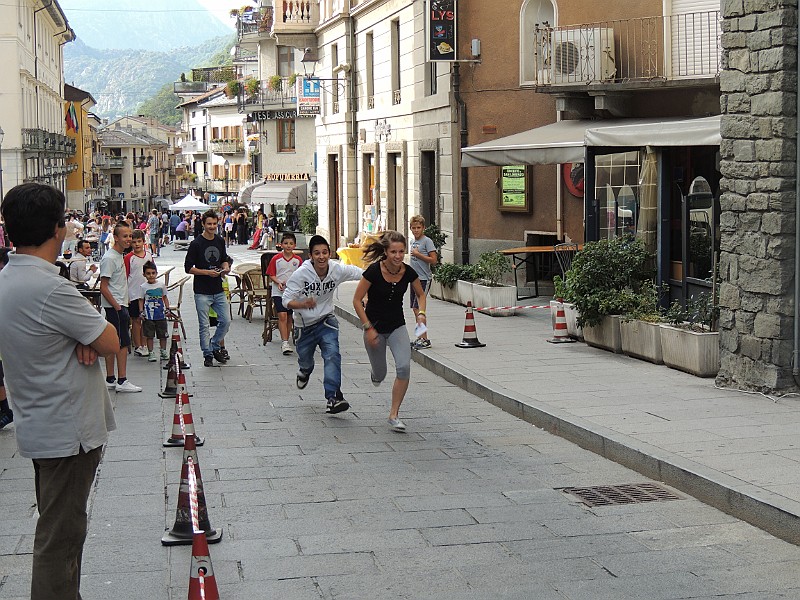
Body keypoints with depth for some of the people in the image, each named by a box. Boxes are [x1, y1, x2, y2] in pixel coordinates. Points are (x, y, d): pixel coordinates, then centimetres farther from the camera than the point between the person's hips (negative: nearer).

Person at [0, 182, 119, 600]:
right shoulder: (50, 288, -24)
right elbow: (111, 343, -18)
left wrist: (83, 336, -7)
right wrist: (93, 334, 1)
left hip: (38, 423, 10)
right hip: (69, 430, -10)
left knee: (56, 527, 20)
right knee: (60, 536, -3)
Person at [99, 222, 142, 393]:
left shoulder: (119, 256, 15)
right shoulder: (110, 258, -15)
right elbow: (103, 287, -18)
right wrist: (117, 307, -18)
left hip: (119, 306, 10)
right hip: (115, 307, -10)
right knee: (124, 343, -10)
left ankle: (110, 380, 15)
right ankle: (122, 381, -8)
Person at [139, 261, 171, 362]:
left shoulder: (161, 285, 4)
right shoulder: (143, 287, -1)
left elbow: (165, 298, 12)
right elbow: (141, 300, 2)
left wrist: (167, 309, 3)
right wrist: (141, 312, -6)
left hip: (160, 315, 2)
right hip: (148, 316, -2)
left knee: (163, 334, 7)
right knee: (149, 335, 1)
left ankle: (164, 352, 20)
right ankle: (151, 353, 10)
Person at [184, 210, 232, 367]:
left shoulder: (220, 241, 8)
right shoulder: (196, 244, -9)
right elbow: (188, 268, -8)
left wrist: (225, 267, 0)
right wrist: (207, 272, -17)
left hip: (218, 291, 5)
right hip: (202, 291, -5)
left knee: (226, 321, 4)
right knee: (204, 325, 2)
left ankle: (214, 347, 24)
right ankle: (207, 354, 14)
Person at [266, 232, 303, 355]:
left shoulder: (298, 260, 3)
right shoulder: (276, 259, -1)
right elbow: (271, 275, 2)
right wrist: (278, 282, -15)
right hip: (279, 292, -2)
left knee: (289, 317, 10)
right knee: (282, 316, -15)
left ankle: (286, 342, 22)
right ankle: (284, 342, -17)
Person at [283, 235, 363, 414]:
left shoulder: (337, 270, -15)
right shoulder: (301, 273, -22)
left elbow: (364, 274, 0)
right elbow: (287, 300, -21)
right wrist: (304, 304, -41)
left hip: (326, 321, 0)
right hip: (304, 324, 0)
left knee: (332, 355, -23)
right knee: (305, 361, 17)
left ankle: (332, 398, -24)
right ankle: (304, 371, 56)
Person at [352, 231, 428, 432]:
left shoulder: (408, 272, -10)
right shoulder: (374, 271, -20)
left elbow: (421, 294, 10)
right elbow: (357, 300, -13)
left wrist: (421, 313, -9)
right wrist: (368, 328, -17)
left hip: (397, 326, 2)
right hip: (375, 326, -2)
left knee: (404, 367, -18)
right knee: (380, 374, 9)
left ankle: (394, 415, -5)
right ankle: (375, 373, 50)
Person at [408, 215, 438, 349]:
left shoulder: (427, 241, -10)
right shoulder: (412, 241, 14)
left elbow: (434, 260, -15)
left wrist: (418, 254, -19)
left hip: (424, 279, -8)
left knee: (418, 308, -12)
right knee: (415, 308, 9)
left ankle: (425, 339, -8)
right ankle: (421, 337, 17)